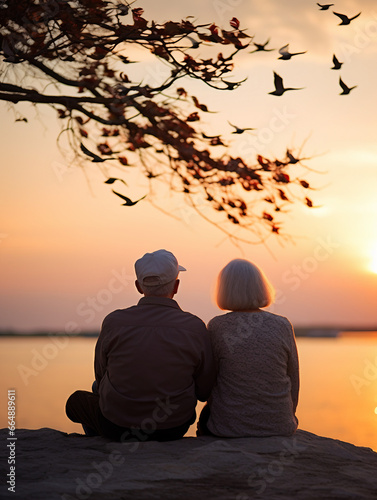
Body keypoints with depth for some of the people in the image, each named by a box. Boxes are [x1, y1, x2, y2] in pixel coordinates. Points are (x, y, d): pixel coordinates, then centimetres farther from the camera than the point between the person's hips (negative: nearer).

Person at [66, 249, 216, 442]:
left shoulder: (113, 322, -14)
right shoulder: (195, 327, -14)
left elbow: (101, 375, 0)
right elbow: (204, 392, -6)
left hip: (116, 427, -1)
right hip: (174, 429, 1)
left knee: (77, 400, 31)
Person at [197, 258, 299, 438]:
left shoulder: (216, 327, -9)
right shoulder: (283, 326, -4)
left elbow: (209, 382, 0)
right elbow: (293, 382, 3)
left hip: (229, 428, -2)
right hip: (279, 426, 3)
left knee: (205, 416, 31)